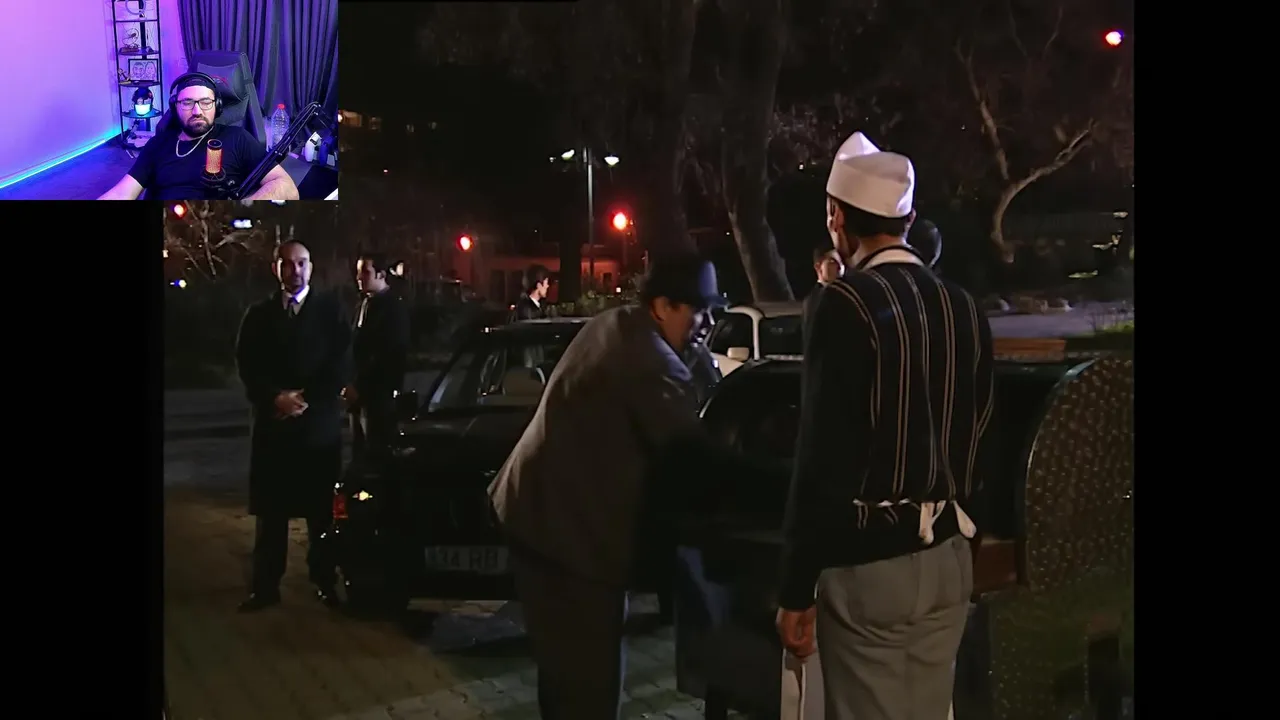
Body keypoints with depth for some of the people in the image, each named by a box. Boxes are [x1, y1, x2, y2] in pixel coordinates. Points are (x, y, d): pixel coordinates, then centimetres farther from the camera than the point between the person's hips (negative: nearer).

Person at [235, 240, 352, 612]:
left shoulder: (331, 309, 4)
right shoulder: (259, 314, 11)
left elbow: (341, 364, -4)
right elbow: (247, 365, 3)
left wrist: (306, 399, -11)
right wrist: (276, 398, -12)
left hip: (320, 424, -2)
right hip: (272, 422, 2)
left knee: (322, 508, 3)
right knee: (270, 509, 4)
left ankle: (325, 582, 13)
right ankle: (265, 586, 10)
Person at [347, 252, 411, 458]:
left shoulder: (393, 307, -10)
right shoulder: (365, 304, 15)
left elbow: (387, 356, -18)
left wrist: (358, 387, -16)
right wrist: (351, 384, 5)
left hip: (379, 395, -8)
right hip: (359, 394, 8)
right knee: (361, 451, 9)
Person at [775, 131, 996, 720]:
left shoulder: (847, 303, -13)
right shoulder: (964, 307, 7)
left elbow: (823, 455, -17)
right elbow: (978, 441, 12)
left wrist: (796, 589, -12)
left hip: (868, 560, -7)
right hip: (949, 558, 7)